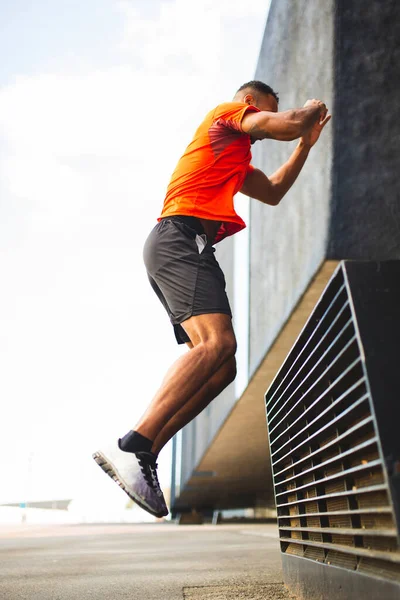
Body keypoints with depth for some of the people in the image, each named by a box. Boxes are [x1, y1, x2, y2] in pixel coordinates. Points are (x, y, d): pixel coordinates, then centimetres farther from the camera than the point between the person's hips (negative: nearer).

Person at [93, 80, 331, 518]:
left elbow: (272, 193, 41)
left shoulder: (237, 158, 37)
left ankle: (141, 458, -12)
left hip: (179, 249, 10)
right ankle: (132, 446, -36)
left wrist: (306, 144, 41)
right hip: (181, 238, -10)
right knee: (217, 343, -29)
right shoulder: (229, 112, 12)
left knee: (221, 367, -4)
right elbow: (291, 124, 0)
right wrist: (312, 109, 23)